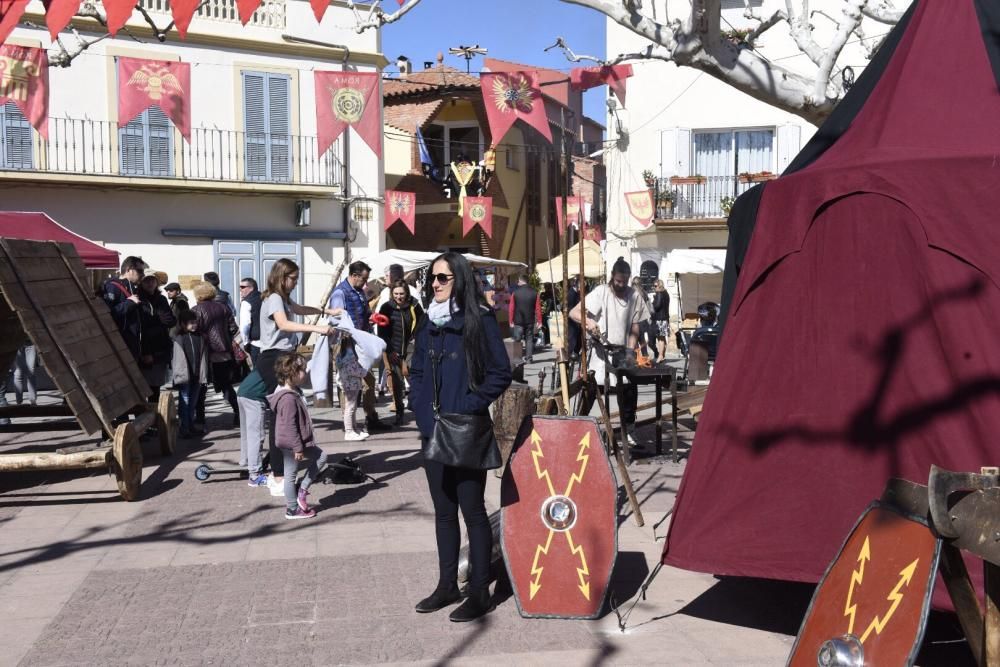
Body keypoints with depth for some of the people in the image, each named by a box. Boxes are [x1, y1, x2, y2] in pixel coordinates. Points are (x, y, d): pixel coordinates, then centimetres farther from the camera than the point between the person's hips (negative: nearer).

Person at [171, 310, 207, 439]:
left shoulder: (199, 337, 7)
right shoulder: (178, 339, -6)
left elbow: (203, 357, 7)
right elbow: (176, 358, -9)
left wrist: (204, 376, 3)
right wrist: (177, 375, -14)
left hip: (197, 376, 5)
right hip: (184, 376, -5)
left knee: (193, 403, 14)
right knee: (184, 402, 0)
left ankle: (191, 426, 24)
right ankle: (184, 428, 5)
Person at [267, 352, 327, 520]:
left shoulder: (294, 393, 9)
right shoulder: (288, 398, -24)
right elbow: (290, 425, -25)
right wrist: (298, 448, -22)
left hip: (300, 442, 10)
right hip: (291, 444, -10)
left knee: (320, 456, 14)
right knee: (291, 475, 3)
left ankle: (302, 491, 15)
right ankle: (292, 510, 15)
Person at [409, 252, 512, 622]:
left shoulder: (480, 320, -8)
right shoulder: (428, 322, 10)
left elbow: (500, 373, -10)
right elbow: (416, 372, 18)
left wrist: (469, 407, -14)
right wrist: (420, 408, 4)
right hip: (432, 432, 6)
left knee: (472, 511, 1)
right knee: (443, 511, 15)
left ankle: (480, 592, 12)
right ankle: (447, 585, 27)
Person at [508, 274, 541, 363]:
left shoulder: (515, 293, -6)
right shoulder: (534, 293, -3)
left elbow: (511, 309, -4)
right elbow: (538, 308, -2)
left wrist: (511, 321, 2)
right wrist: (539, 321, 4)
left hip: (518, 321, -2)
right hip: (530, 321, 2)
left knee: (517, 339, 8)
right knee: (529, 339, 9)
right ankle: (528, 358, 9)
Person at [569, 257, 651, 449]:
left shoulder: (634, 296, -1)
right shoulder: (601, 292, -9)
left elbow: (635, 330, 3)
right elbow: (573, 313, -15)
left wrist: (630, 352, -8)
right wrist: (588, 321, -34)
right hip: (600, 352, -2)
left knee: (629, 391, 1)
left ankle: (629, 432, 17)